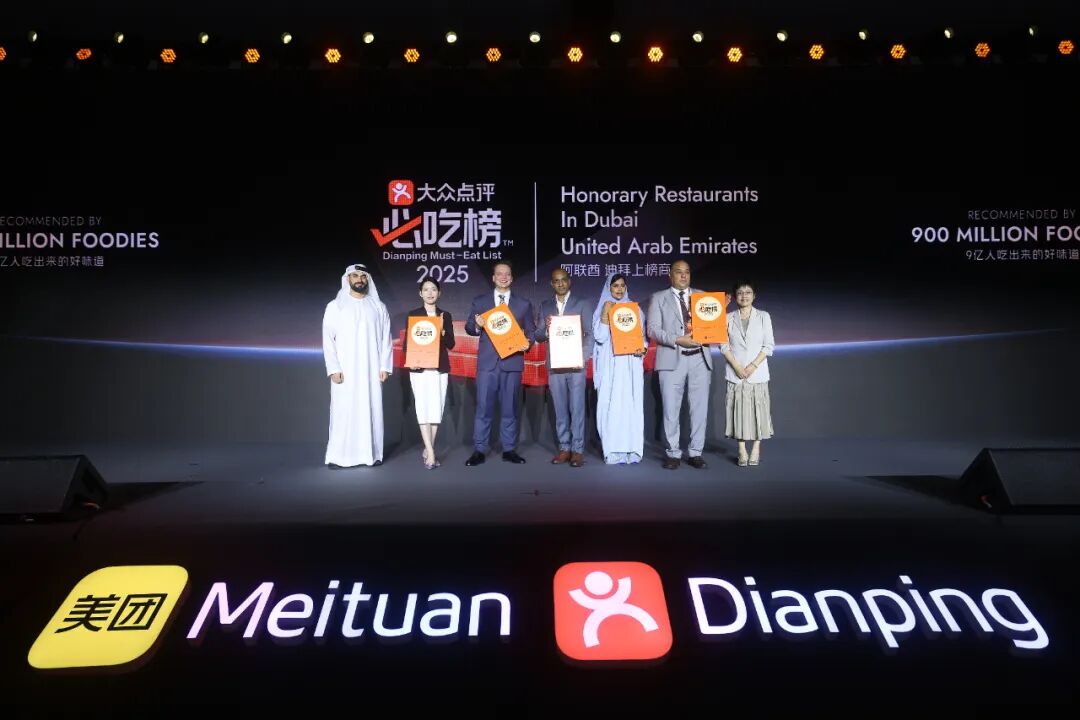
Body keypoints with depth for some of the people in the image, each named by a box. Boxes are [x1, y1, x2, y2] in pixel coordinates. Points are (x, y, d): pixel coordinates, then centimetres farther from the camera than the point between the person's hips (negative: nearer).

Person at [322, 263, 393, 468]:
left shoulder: (378, 307, 8)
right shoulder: (335, 306, 3)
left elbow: (386, 338, 6)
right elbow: (328, 340, -1)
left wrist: (385, 366, -2)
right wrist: (333, 368, -10)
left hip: (371, 370, 2)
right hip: (345, 370, -1)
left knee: (372, 410, 2)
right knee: (343, 411, -4)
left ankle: (372, 453, 9)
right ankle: (339, 456, 2)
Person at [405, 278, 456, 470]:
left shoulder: (446, 315, 8)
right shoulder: (413, 314, 4)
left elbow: (451, 344, 5)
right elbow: (407, 341, 3)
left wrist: (442, 331, -14)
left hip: (440, 367, 2)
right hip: (419, 367, -2)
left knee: (436, 409, 2)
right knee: (423, 409, -8)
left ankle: (428, 449, 15)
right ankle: (431, 453, -8)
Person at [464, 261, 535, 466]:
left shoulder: (524, 304, 11)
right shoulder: (479, 301, 10)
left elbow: (530, 331, 10)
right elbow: (468, 327, 9)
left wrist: (528, 343, -11)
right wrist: (477, 326, -13)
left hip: (512, 362, 1)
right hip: (487, 362, -1)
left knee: (510, 408, 6)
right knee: (483, 407, -1)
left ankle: (509, 449, 14)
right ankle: (479, 450, 6)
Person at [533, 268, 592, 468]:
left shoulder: (582, 303, 4)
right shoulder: (545, 306, 11)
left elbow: (590, 333, -1)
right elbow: (538, 336, 7)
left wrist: (584, 357, -14)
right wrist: (546, 330, -16)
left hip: (575, 365, -3)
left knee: (577, 408, -3)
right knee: (560, 410, 8)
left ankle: (577, 450, 2)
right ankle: (564, 448, 15)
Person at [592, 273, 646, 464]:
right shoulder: (601, 310, 9)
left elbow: (642, 335, 13)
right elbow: (600, 337, -4)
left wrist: (642, 348, -7)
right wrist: (606, 313, -9)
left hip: (631, 364, 1)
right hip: (610, 365, -1)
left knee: (631, 404, -4)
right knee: (610, 405, -6)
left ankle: (632, 450, -1)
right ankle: (613, 452, -4)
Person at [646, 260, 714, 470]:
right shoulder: (659, 298, 8)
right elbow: (653, 329, -2)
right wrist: (678, 339, -14)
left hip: (700, 359, 2)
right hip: (672, 360, -2)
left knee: (700, 408, 4)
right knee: (671, 409, 2)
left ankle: (696, 453, 14)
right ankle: (673, 453, 13)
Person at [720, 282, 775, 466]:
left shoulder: (763, 316, 5)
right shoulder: (729, 318, 8)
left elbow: (768, 345, 1)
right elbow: (724, 345, 3)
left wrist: (753, 365, -11)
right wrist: (737, 366, -10)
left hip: (757, 373, -1)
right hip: (735, 372, 1)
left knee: (758, 409, -1)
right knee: (739, 410, 0)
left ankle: (756, 451, 7)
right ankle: (742, 452, 5)